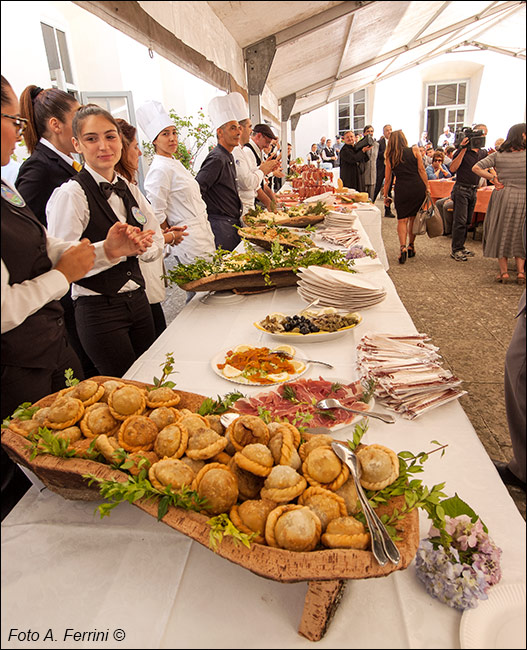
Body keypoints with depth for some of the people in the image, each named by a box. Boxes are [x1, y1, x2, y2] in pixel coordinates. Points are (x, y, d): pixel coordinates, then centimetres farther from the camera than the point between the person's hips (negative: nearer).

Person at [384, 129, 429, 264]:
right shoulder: (414, 150, 5)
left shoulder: (390, 157, 7)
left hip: (401, 189, -1)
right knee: (413, 218, 13)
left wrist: (386, 196, 17)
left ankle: (403, 247, -19)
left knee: (402, 220, 1)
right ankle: (411, 246, 22)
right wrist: (427, 187, 4)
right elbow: (421, 170, 0)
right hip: (418, 187, 1)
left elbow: (387, 178, 9)